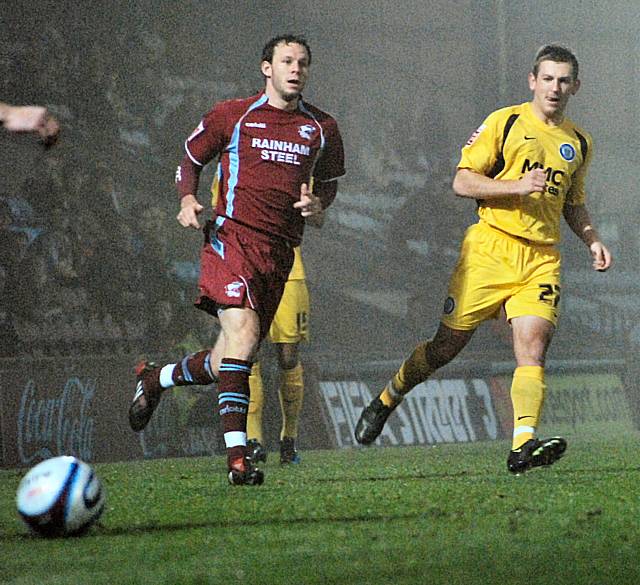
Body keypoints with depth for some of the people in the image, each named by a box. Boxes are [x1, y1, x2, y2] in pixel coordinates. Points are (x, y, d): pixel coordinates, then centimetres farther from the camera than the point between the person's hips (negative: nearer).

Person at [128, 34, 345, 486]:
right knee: (244, 333, -25)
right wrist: (188, 200, -5)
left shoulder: (322, 127, 12)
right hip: (233, 238, -5)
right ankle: (237, 457, -26)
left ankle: (154, 380, 38)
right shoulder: (231, 116, 3)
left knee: (226, 364, 7)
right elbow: (191, 158, 14)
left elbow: (329, 182, 25)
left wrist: (317, 203, 2)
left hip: (280, 253, 5)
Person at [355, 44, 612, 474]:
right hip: (491, 246, -3)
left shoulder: (579, 143, 16)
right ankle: (385, 402, 24)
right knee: (448, 343, 0)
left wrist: (593, 240, 12)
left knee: (533, 345, -17)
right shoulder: (505, 123, 1)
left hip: (542, 258, 3)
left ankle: (524, 444, -27)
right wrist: (518, 186, -16)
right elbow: (462, 181, -3)